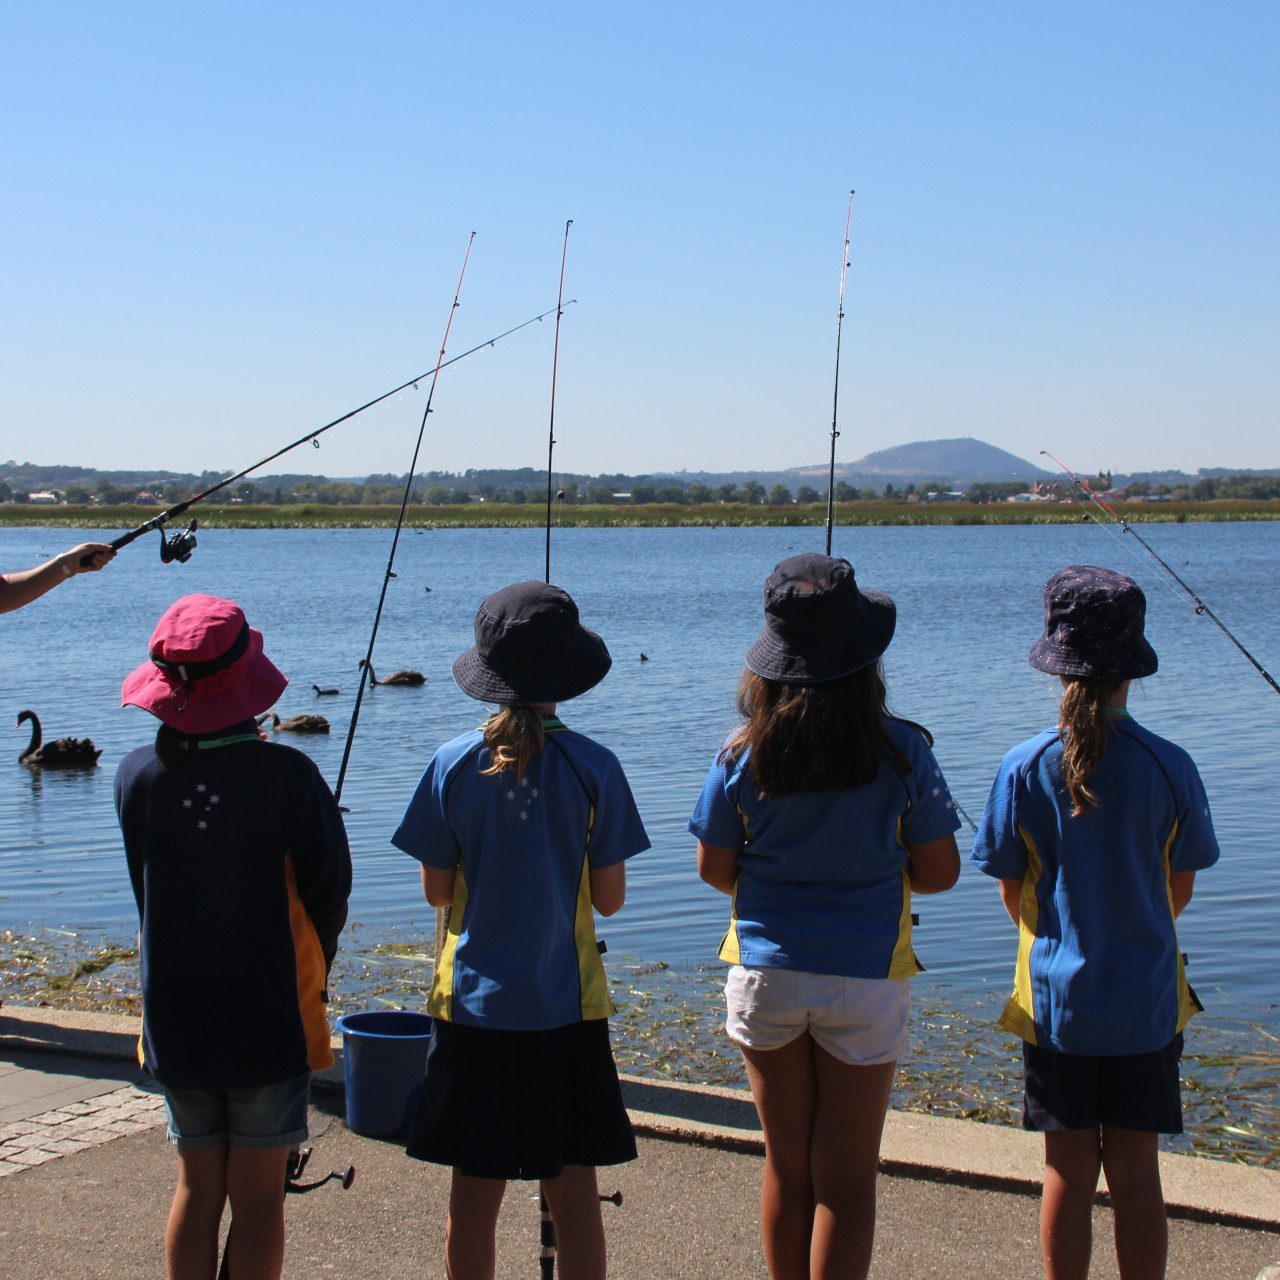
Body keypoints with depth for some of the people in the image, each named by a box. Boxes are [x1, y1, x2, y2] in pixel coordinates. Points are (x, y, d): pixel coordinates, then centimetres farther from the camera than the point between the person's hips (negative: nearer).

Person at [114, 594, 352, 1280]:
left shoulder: (136, 775, -7)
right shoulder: (287, 775, -16)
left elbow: (148, 884, 6)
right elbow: (329, 890, -9)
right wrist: (310, 968, 10)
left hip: (176, 1022, 3)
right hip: (272, 1018, -3)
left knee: (197, 1186, 14)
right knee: (258, 1191, 6)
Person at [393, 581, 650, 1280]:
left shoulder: (453, 764, -7)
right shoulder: (593, 767, -9)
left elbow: (437, 890, 0)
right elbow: (609, 899, -4)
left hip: (472, 1003, 1)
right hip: (569, 1004, -1)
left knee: (474, 1193, 9)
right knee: (574, 1191, 8)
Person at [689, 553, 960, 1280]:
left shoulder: (743, 754, -8)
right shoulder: (902, 752, -12)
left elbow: (715, 870, 0)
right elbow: (938, 872, -6)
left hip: (765, 974, 2)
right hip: (864, 976, -2)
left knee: (787, 1169, 17)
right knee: (847, 1178, 8)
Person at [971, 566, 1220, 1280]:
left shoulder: (1025, 768, -10)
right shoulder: (1170, 766, -10)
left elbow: (1012, 888, -1)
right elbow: (1181, 889, 1)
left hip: (1057, 997, 0)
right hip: (1147, 1000, 0)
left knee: (1069, 1173, 10)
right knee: (1136, 1173, 10)